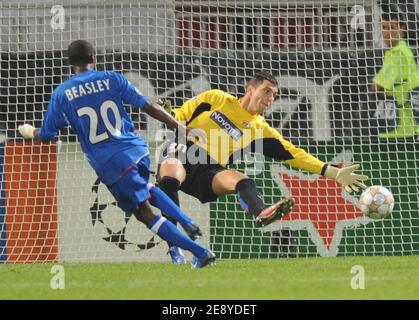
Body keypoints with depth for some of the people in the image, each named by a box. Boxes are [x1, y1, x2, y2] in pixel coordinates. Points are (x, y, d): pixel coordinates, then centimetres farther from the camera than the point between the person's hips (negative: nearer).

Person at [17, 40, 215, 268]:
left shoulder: (61, 94, 1)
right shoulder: (111, 79, 3)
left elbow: (45, 136, 10)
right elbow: (150, 107, -3)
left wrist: (29, 132, 33)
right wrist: (183, 129, 0)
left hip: (110, 164, -3)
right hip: (136, 150, 3)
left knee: (144, 212, 3)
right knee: (145, 188, 35)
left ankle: (200, 252, -7)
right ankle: (187, 223, 16)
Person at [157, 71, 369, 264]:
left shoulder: (261, 130, 11)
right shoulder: (216, 99, 8)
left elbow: (294, 154, 6)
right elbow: (180, 115, 13)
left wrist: (335, 173, -1)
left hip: (207, 173, 2)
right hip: (179, 154, -2)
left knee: (241, 180, -28)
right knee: (169, 180, -36)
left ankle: (261, 214, -61)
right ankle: (174, 247, -30)